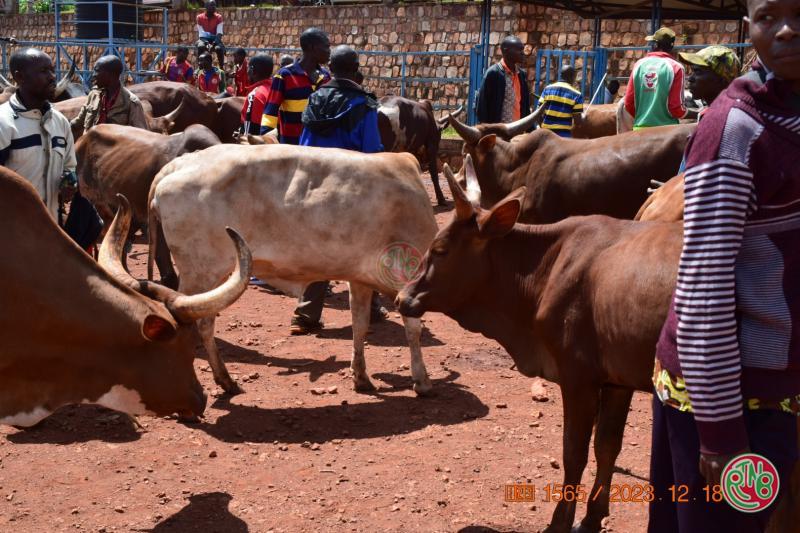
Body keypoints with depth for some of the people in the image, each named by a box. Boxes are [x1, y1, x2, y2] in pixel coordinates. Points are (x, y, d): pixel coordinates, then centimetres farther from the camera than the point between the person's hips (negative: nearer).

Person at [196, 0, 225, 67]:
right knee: (200, 46, -35)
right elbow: (201, 33, -6)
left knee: (219, 48, -33)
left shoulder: (218, 17, -2)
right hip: (204, 39, 0)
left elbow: (219, 33, -11)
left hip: (215, 39, 0)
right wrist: (207, 44, -24)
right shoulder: (200, 17, -2)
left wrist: (213, 44, -27)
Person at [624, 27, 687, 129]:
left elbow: (628, 103, 4)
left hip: (640, 128, 3)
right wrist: (684, 112, 14)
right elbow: (676, 107, -9)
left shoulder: (639, 65, 4)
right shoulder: (675, 67, -6)